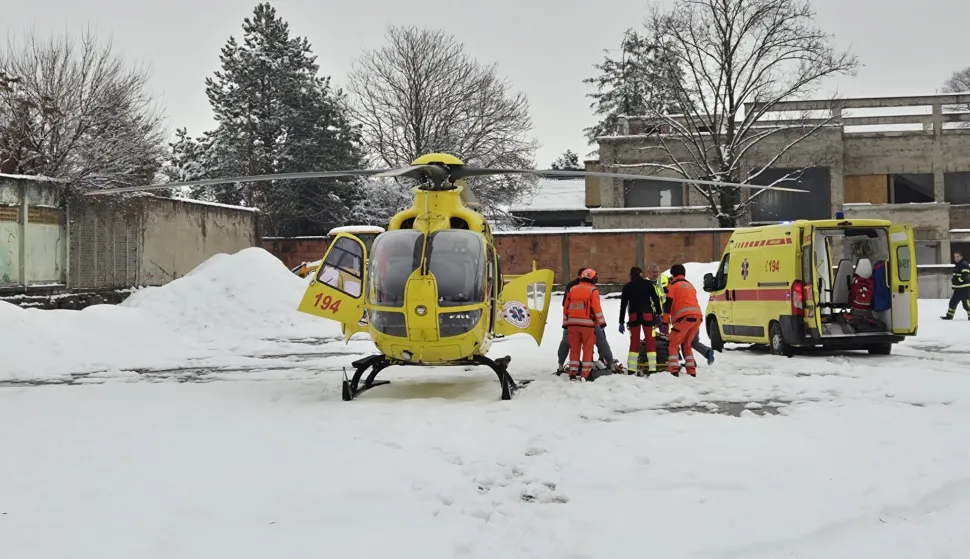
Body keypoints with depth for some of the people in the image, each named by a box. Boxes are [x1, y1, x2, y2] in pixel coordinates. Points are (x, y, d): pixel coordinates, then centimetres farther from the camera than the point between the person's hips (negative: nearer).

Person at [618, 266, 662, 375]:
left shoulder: (627, 287, 9)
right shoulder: (648, 283, 4)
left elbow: (623, 305, 9)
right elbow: (655, 299, -2)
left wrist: (621, 322, 11)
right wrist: (659, 313, 2)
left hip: (634, 316, 2)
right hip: (647, 315, -2)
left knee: (634, 342, 7)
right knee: (650, 341, 1)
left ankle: (631, 369, 2)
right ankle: (652, 368, -6)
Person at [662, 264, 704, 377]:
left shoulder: (673, 285, 8)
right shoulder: (690, 285, 30)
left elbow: (668, 303, -2)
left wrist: (665, 321, -4)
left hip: (685, 317, -7)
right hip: (698, 316, 7)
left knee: (673, 344, -1)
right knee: (686, 345, 20)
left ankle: (673, 371, -14)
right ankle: (692, 371, 15)